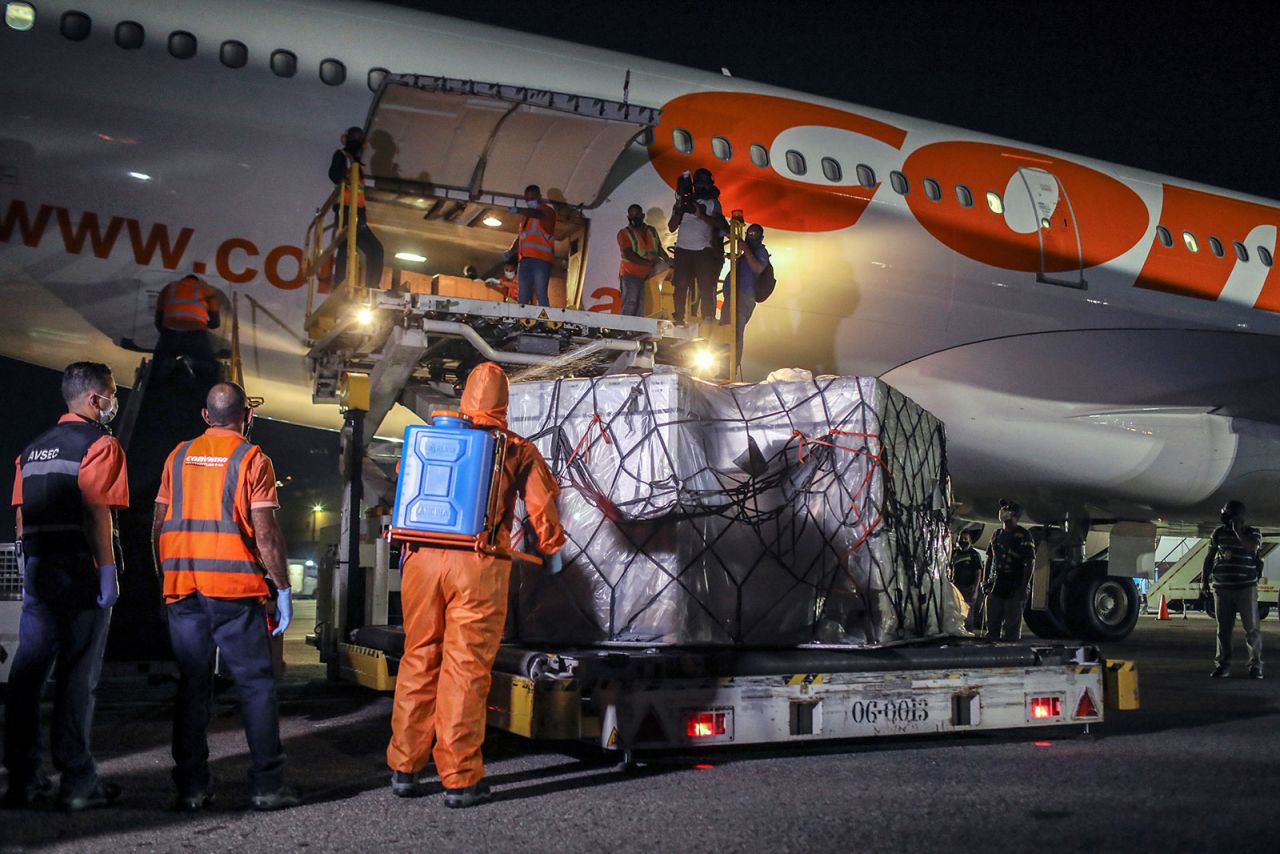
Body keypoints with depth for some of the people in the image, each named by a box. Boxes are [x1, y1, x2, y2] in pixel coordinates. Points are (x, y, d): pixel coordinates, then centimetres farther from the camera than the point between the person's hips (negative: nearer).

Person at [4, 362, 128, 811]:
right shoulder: (100, 444, -6)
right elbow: (96, 512, -15)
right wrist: (109, 570, -14)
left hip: (38, 570, 7)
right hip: (80, 571, -7)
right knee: (77, 675, -4)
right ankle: (77, 782, -2)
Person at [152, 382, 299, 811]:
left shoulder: (179, 456, 12)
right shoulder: (252, 458, -2)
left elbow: (158, 526, 13)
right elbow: (265, 533, -8)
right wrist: (284, 589, -2)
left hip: (181, 586, 4)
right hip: (236, 587, -4)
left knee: (192, 685, 8)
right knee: (256, 684, 1)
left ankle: (191, 786, 8)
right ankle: (267, 786, 0)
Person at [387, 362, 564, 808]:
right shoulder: (518, 451, 7)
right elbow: (542, 505, 9)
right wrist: (552, 550, 28)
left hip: (423, 558, 3)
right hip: (478, 565, -3)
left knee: (418, 661, 12)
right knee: (465, 669, -1)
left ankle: (404, 768, 20)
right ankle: (460, 779, 3)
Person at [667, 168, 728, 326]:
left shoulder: (712, 203, 11)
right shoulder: (682, 201, 14)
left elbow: (721, 224, -6)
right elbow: (671, 227, 9)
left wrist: (701, 214, -15)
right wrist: (679, 210, -6)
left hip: (704, 251, -1)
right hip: (683, 249, 1)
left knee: (706, 288, -7)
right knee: (680, 286, -5)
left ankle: (707, 319, -8)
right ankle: (678, 319, -2)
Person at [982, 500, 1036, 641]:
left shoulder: (1024, 536, -5)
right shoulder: (997, 535, 14)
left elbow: (1030, 563, -10)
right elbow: (989, 559, 21)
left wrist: (1023, 586, -16)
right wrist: (987, 581, 13)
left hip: (1014, 587, -6)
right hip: (995, 587, 6)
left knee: (1011, 626, -2)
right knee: (992, 624, 9)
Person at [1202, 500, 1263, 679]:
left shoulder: (1252, 533, 1)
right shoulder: (1219, 532, 10)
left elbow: (1252, 546, -24)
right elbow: (1209, 557, 14)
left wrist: (1237, 530, -14)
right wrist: (1204, 580, 11)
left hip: (1246, 588, -3)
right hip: (1221, 588, 3)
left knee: (1251, 627, -3)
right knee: (1223, 629, 6)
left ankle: (1255, 665, 2)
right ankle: (1223, 664, 14)